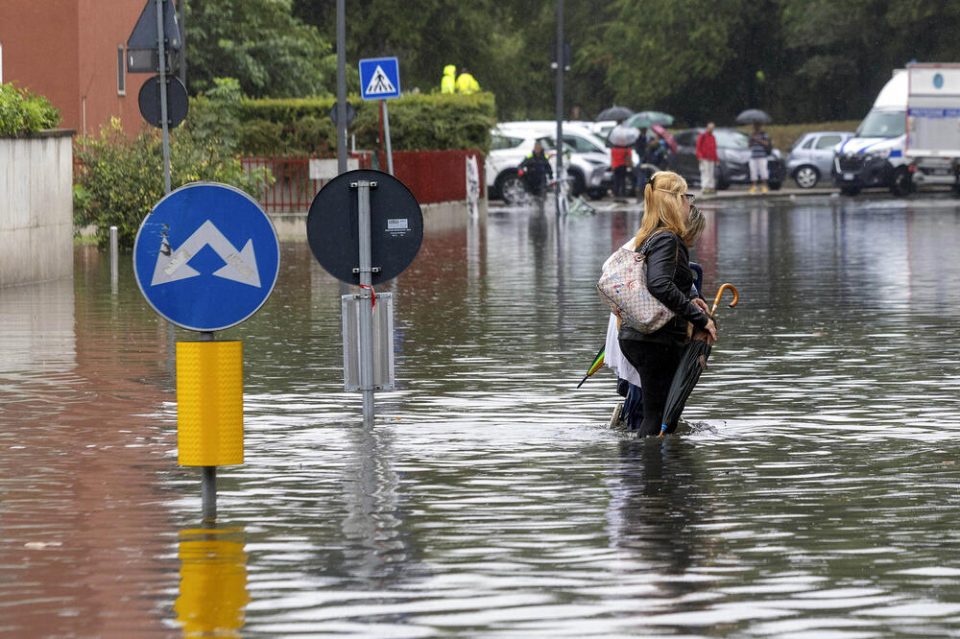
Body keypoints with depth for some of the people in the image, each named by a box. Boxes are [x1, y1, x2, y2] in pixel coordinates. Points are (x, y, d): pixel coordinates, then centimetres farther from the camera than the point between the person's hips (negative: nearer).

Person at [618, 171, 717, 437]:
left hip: (636, 337, 10)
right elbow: (660, 286, -28)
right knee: (659, 418, -6)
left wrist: (688, 300, 13)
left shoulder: (650, 236, 15)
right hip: (658, 341, -10)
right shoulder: (667, 240, -15)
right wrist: (700, 318, -22)